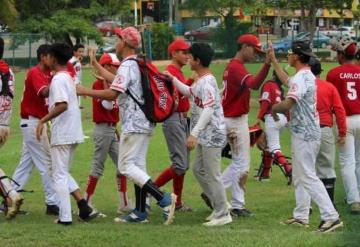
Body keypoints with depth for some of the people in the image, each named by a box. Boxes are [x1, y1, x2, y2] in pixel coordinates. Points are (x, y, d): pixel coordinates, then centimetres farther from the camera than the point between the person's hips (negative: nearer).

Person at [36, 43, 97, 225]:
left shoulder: (58, 79, -14)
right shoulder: (69, 78, 15)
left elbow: (62, 105, -26)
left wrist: (43, 121, -22)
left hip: (62, 134, -9)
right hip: (73, 133, 9)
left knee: (59, 175, -2)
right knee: (63, 174, 18)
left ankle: (65, 216, -3)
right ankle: (83, 207, 7)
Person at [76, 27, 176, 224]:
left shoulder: (127, 66, -15)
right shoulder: (138, 65, 17)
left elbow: (112, 93, -24)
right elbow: (115, 80, 32)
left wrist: (85, 91, -15)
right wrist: (95, 63, 39)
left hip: (133, 124, -10)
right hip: (144, 124, 10)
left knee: (126, 165, -9)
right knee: (138, 165, 11)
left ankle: (163, 199, -18)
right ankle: (140, 212, 12)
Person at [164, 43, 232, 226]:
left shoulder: (206, 82, -18)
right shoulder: (200, 82, 13)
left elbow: (209, 110, -27)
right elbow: (188, 92, 34)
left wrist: (194, 133, -31)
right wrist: (172, 79, 23)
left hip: (212, 134, -11)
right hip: (204, 135, 11)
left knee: (212, 174, -5)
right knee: (199, 170, 17)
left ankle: (223, 214, 1)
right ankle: (219, 206, 23)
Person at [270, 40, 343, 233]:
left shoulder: (301, 78, -18)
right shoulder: (308, 76, 14)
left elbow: (287, 104, -30)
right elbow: (286, 81, 36)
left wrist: (274, 108, -8)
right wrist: (273, 60, 39)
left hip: (304, 134, -10)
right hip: (307, 132, 10)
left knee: (307, 176, -12)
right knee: (299, 176, 17)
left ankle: (331, 216, -17)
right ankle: (301, 216, 21)